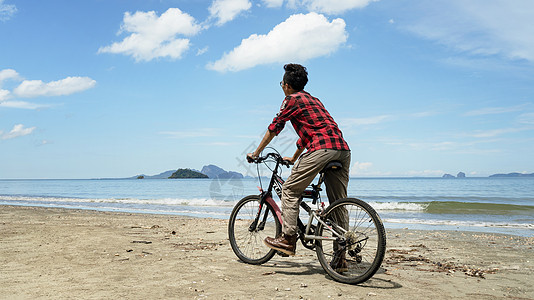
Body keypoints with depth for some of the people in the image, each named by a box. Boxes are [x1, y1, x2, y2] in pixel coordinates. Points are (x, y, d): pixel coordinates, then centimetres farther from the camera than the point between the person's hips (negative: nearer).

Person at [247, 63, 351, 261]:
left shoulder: (292, 99, 8)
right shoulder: (312, 99, 33)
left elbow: (274, 128, 10)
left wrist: (256, 153, 21)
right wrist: (293, 159, 50)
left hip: (322, 148, -8)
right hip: (343, 150, 9)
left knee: (290, 190, 2)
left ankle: (288, 239, -1)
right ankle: (341, 256, 10)